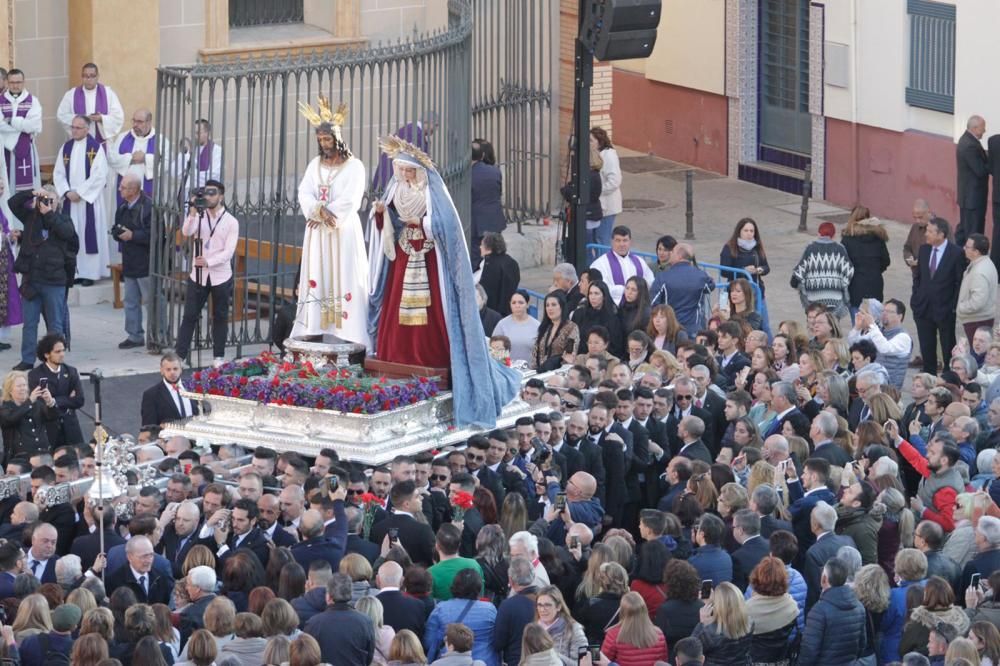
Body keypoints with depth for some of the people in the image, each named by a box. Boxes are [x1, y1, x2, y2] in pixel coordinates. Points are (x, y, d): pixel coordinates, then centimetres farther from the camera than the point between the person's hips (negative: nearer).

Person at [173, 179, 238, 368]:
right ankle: (180, 354, 0)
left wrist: (208, 262, -21)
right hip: (198, 275, 1)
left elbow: (228, 252, -10)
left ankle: (218, 357, 15)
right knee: (190, 315, 0)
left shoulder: (231, 222, -3)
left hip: (220, 276, -1)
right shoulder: (198, 217, 3)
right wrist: (193, 212, -29)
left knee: (220, 317, 8)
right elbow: (186, 232, -17)